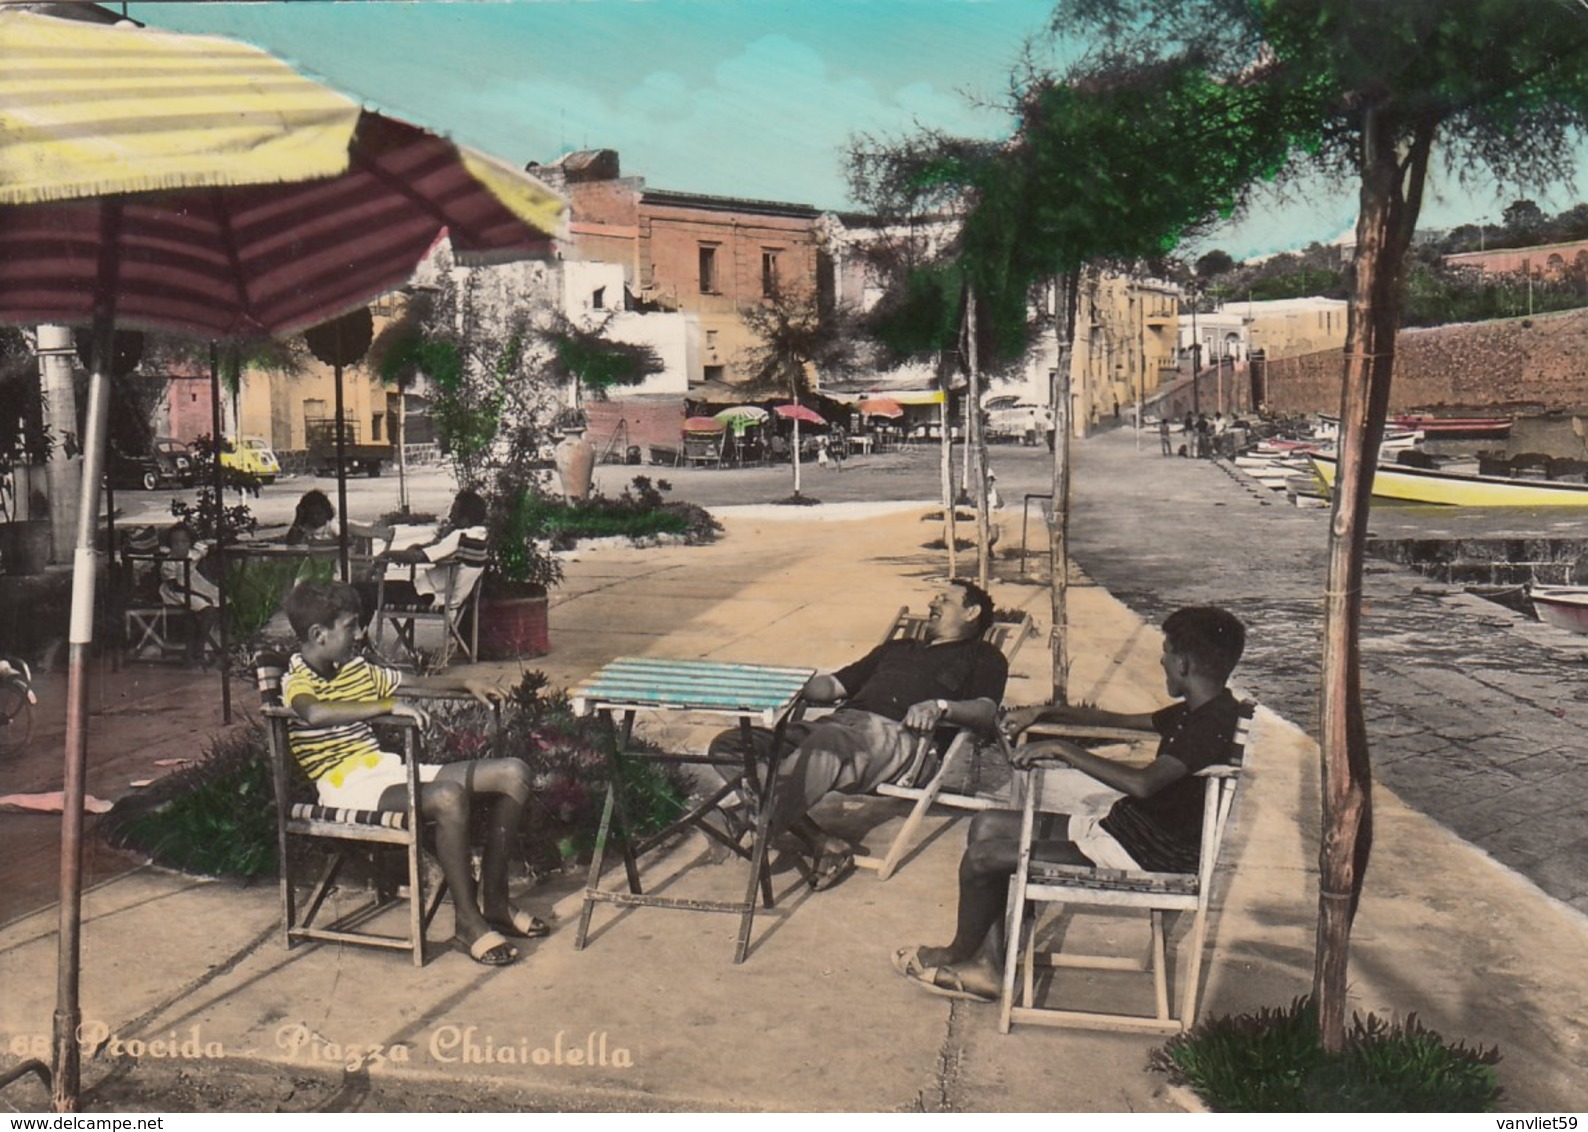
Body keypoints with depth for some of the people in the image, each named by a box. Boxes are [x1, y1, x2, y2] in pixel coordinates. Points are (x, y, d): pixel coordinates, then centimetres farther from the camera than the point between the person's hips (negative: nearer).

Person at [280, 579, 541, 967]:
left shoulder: (357, 669, 17)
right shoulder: (297, 681, -9)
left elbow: (414, 682, 32)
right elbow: (315, 713, -34)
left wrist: (466, 685, 19)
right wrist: (390, 706, -34)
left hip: (390, 769, 9)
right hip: (352, 789, -9)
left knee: (513, 772, 0)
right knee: (448, 796, -38)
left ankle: (494, 901, 7)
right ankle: (467, 921, -20)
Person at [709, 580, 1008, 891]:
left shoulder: (981, 657, 23)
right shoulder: (897, 648, 41)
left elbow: (986, 711, 4)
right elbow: (834, 685, 34)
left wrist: (940, 707, -17)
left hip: (894, 734, -7)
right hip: (839, 721, 7)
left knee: (828, 741, -42)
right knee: (728, 745, -17)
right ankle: (824, 844, -24)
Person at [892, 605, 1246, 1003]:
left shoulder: (1212, 722, -21)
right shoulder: (1196, 712, 10)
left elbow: (1142, 783, -36)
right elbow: (1122, 721, 26)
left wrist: (1062, 750, -27)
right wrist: (1047, 713, 20)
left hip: (1145, 853, -11)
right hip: (1124, 824, 11)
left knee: (983, 857, -11)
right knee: (987, 826, 7)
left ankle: (959, 953, 17)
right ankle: (988, 968, 7)